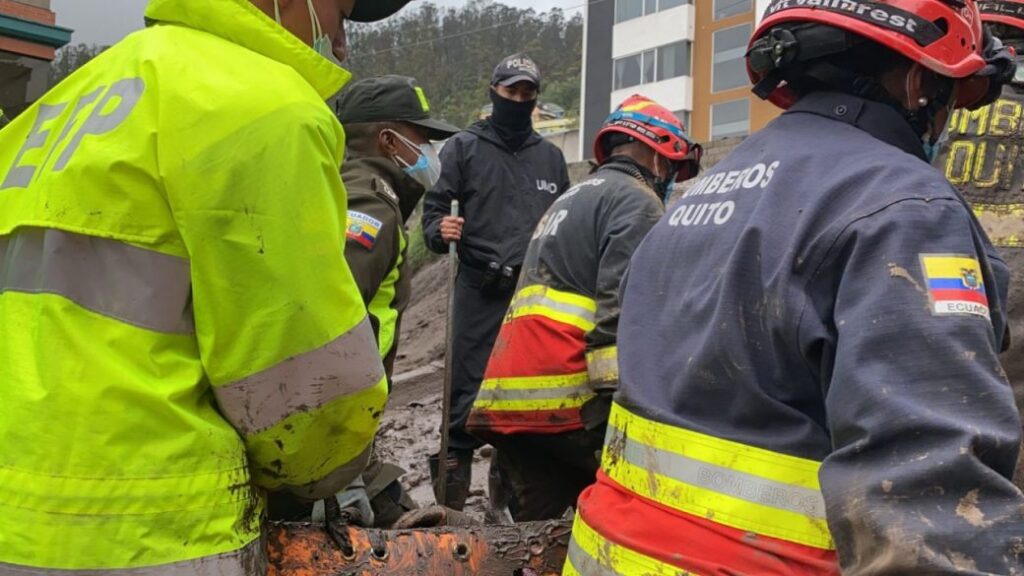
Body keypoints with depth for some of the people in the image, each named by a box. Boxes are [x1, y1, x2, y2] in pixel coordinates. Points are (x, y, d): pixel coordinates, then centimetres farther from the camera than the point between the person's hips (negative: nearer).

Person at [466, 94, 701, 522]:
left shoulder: (572, 199, 29)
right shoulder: (636, 200, -1)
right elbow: (625, 309, -16)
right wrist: (621, 401, -22)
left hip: (510, 396, 9)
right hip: (565, 398, -9)